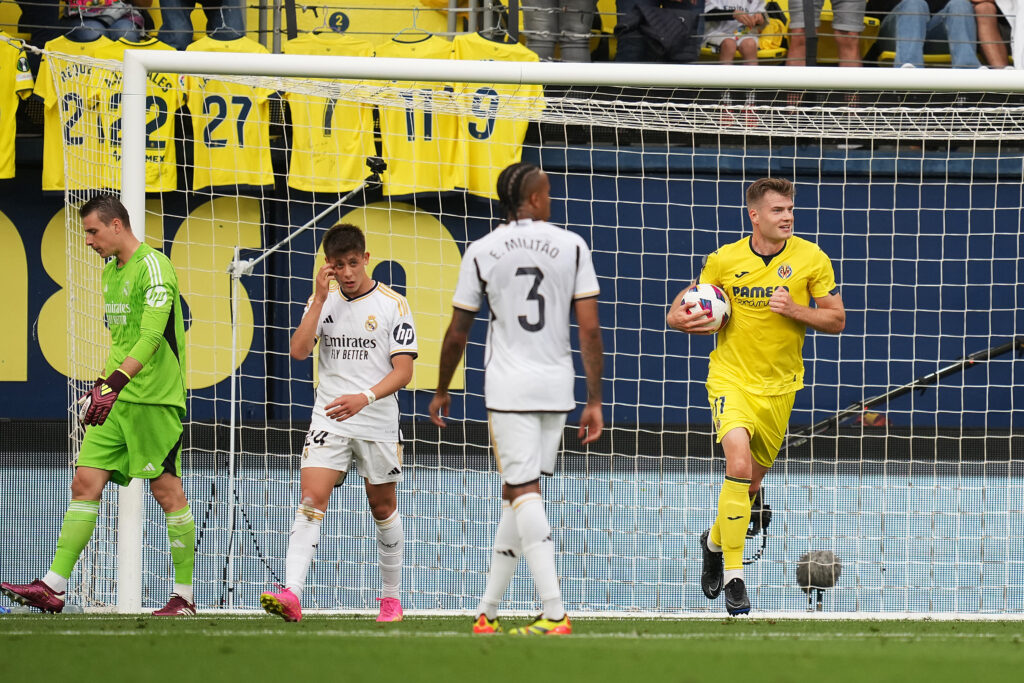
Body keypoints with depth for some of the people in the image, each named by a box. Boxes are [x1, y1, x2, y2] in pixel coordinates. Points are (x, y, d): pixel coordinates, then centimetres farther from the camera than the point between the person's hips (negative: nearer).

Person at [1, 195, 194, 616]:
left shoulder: (152, 266, -13)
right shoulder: (110, 271, 16)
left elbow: (151, 335, -23)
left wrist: (115, 384, -33)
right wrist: (101, 385, 21)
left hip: (155, 399, -9)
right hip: (117, 398, 9)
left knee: (167, 490, -3)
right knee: (85, 482, 0)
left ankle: (184, 596, 4)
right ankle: (53, 587, -4)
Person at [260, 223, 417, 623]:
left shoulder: (392, 305, -4)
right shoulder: (322, 300, 7)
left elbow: (403, 371, -10)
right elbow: (299, 351, -5)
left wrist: (364, 398, -26)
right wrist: (320, 298, -10)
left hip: (378, 422, -1)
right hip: (328, 421, 2)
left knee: (383, 508, 12)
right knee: (311, 501, -15)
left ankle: (391, 596, 28)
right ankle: (292, 595, -26)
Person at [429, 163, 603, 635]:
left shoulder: (482, 251, 0)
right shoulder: (572, 246, 1)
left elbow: (457, 335, 4)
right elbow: (589, 330, -2)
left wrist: (442, 391, 19)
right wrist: (595, 401, 2)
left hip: (508, 387, -2)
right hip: (557, 387, 2)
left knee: (523, 494, -6)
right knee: (515, 495, 12)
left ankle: (555, 615, -19)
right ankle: (487, 612, 15)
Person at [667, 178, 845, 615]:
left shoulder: (811, 259, -5)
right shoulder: (724, 260, -5)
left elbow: (837, 320, -1)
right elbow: (687, 305, 8)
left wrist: (794, 309, -18)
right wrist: (682, 318, -16)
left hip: (779, 386, 3)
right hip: (731, 377, -3)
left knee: (751, 484, 13)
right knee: (739, 461, -26)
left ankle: (715, 541, 48)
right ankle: (733, 577, -21)